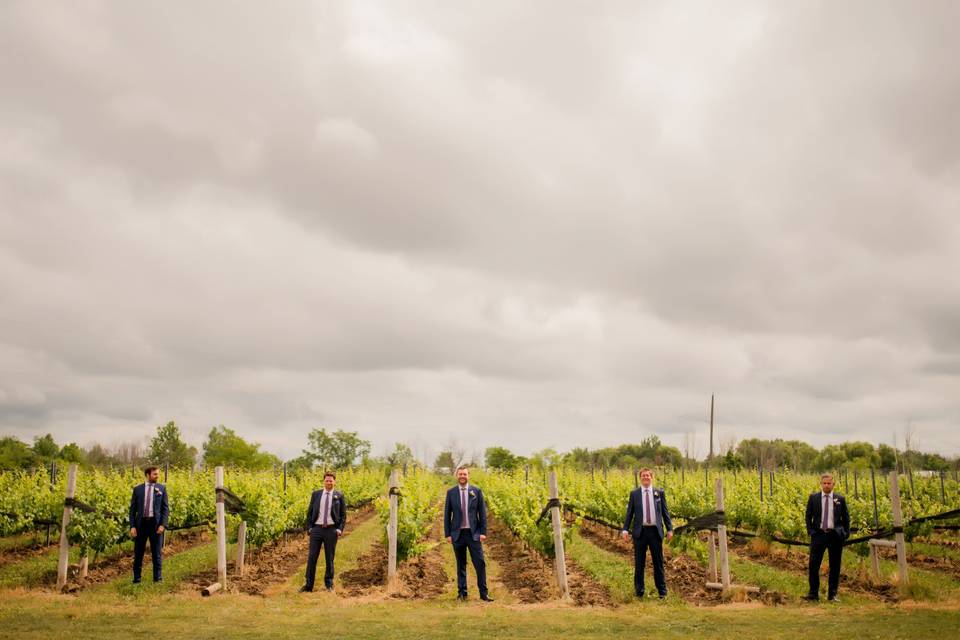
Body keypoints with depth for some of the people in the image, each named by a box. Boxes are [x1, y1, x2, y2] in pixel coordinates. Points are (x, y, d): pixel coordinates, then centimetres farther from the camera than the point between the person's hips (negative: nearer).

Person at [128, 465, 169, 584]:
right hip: (141, 523, 1)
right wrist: (132, 526, -4)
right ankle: (136, 579, 14)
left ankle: (158, 578, 11)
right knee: (138, 553, 6)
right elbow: (133, 509, 5)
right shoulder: (137, 489, 5)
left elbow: (165, 508, 3)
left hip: (155, 523, -1)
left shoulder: (162, 488, 4)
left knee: (157, 553, 3)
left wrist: (163, 525, -8)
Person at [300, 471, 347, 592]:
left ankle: (329, 583, 19)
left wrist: (340, 529, -6)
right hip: (317, 529, 1)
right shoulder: (316, 494, 7)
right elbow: (309, 512, 10)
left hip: (331, 530, -1)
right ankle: (308, 585, 5)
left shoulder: (339, 496, 3)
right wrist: (309, 528, 1)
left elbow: (343, 515, 5)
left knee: (330, 558, 7)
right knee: (312, 557, 0)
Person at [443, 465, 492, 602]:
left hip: (474, 533, 0)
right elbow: (447, 515, 5)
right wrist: (448, 534, -1)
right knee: (461, 565, 7)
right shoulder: (451, 492, 4)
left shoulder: (477, 491, 3)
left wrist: (483, 532, -4)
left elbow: (482, 513, 3)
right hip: (457, 534, 1)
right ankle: (462, 593, 14)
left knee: (480, 563, -4)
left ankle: (483, 593, 3)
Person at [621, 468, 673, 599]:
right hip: (640, 531, 0)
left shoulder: (659, 492, 5)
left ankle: (662, 591, 16)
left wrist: (670, 529, 1)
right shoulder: (634, 493, 4)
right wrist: (625, 530, -5)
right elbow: (629, 513, 4)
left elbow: (665, 512, 7)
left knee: (658, 561, 7)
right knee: (639, 563, 6)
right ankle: (639, 591, 15)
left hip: (655, 531, 0)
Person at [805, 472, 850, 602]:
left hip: (835, 535, 1)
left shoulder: (840, 499, 5)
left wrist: (846, 533, 1)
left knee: (835, 566, 5)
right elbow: (808, 516, 7)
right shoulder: (813, 498, 5)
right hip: (818, 534, 0)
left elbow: (846, 518, 10)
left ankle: (832, 594, 14)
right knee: (813, 564, -5)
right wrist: (810, 531, -3)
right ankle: (813, 593, 2)